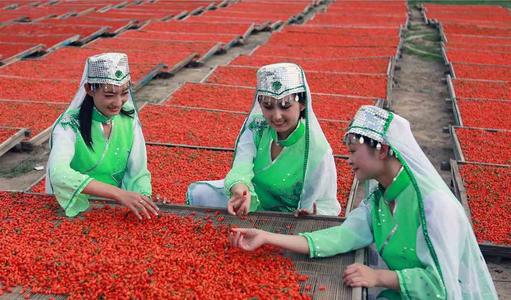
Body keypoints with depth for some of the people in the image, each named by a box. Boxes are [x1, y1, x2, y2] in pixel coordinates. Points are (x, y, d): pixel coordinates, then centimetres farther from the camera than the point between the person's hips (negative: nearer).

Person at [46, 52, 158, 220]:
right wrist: (119, 193, -41)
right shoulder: (70, 125, -15)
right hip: (76, 212, -4)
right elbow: (58, 174, -32)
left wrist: (144, 202, -23)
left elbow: (138, 173, -3)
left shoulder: (129, 120, -1)